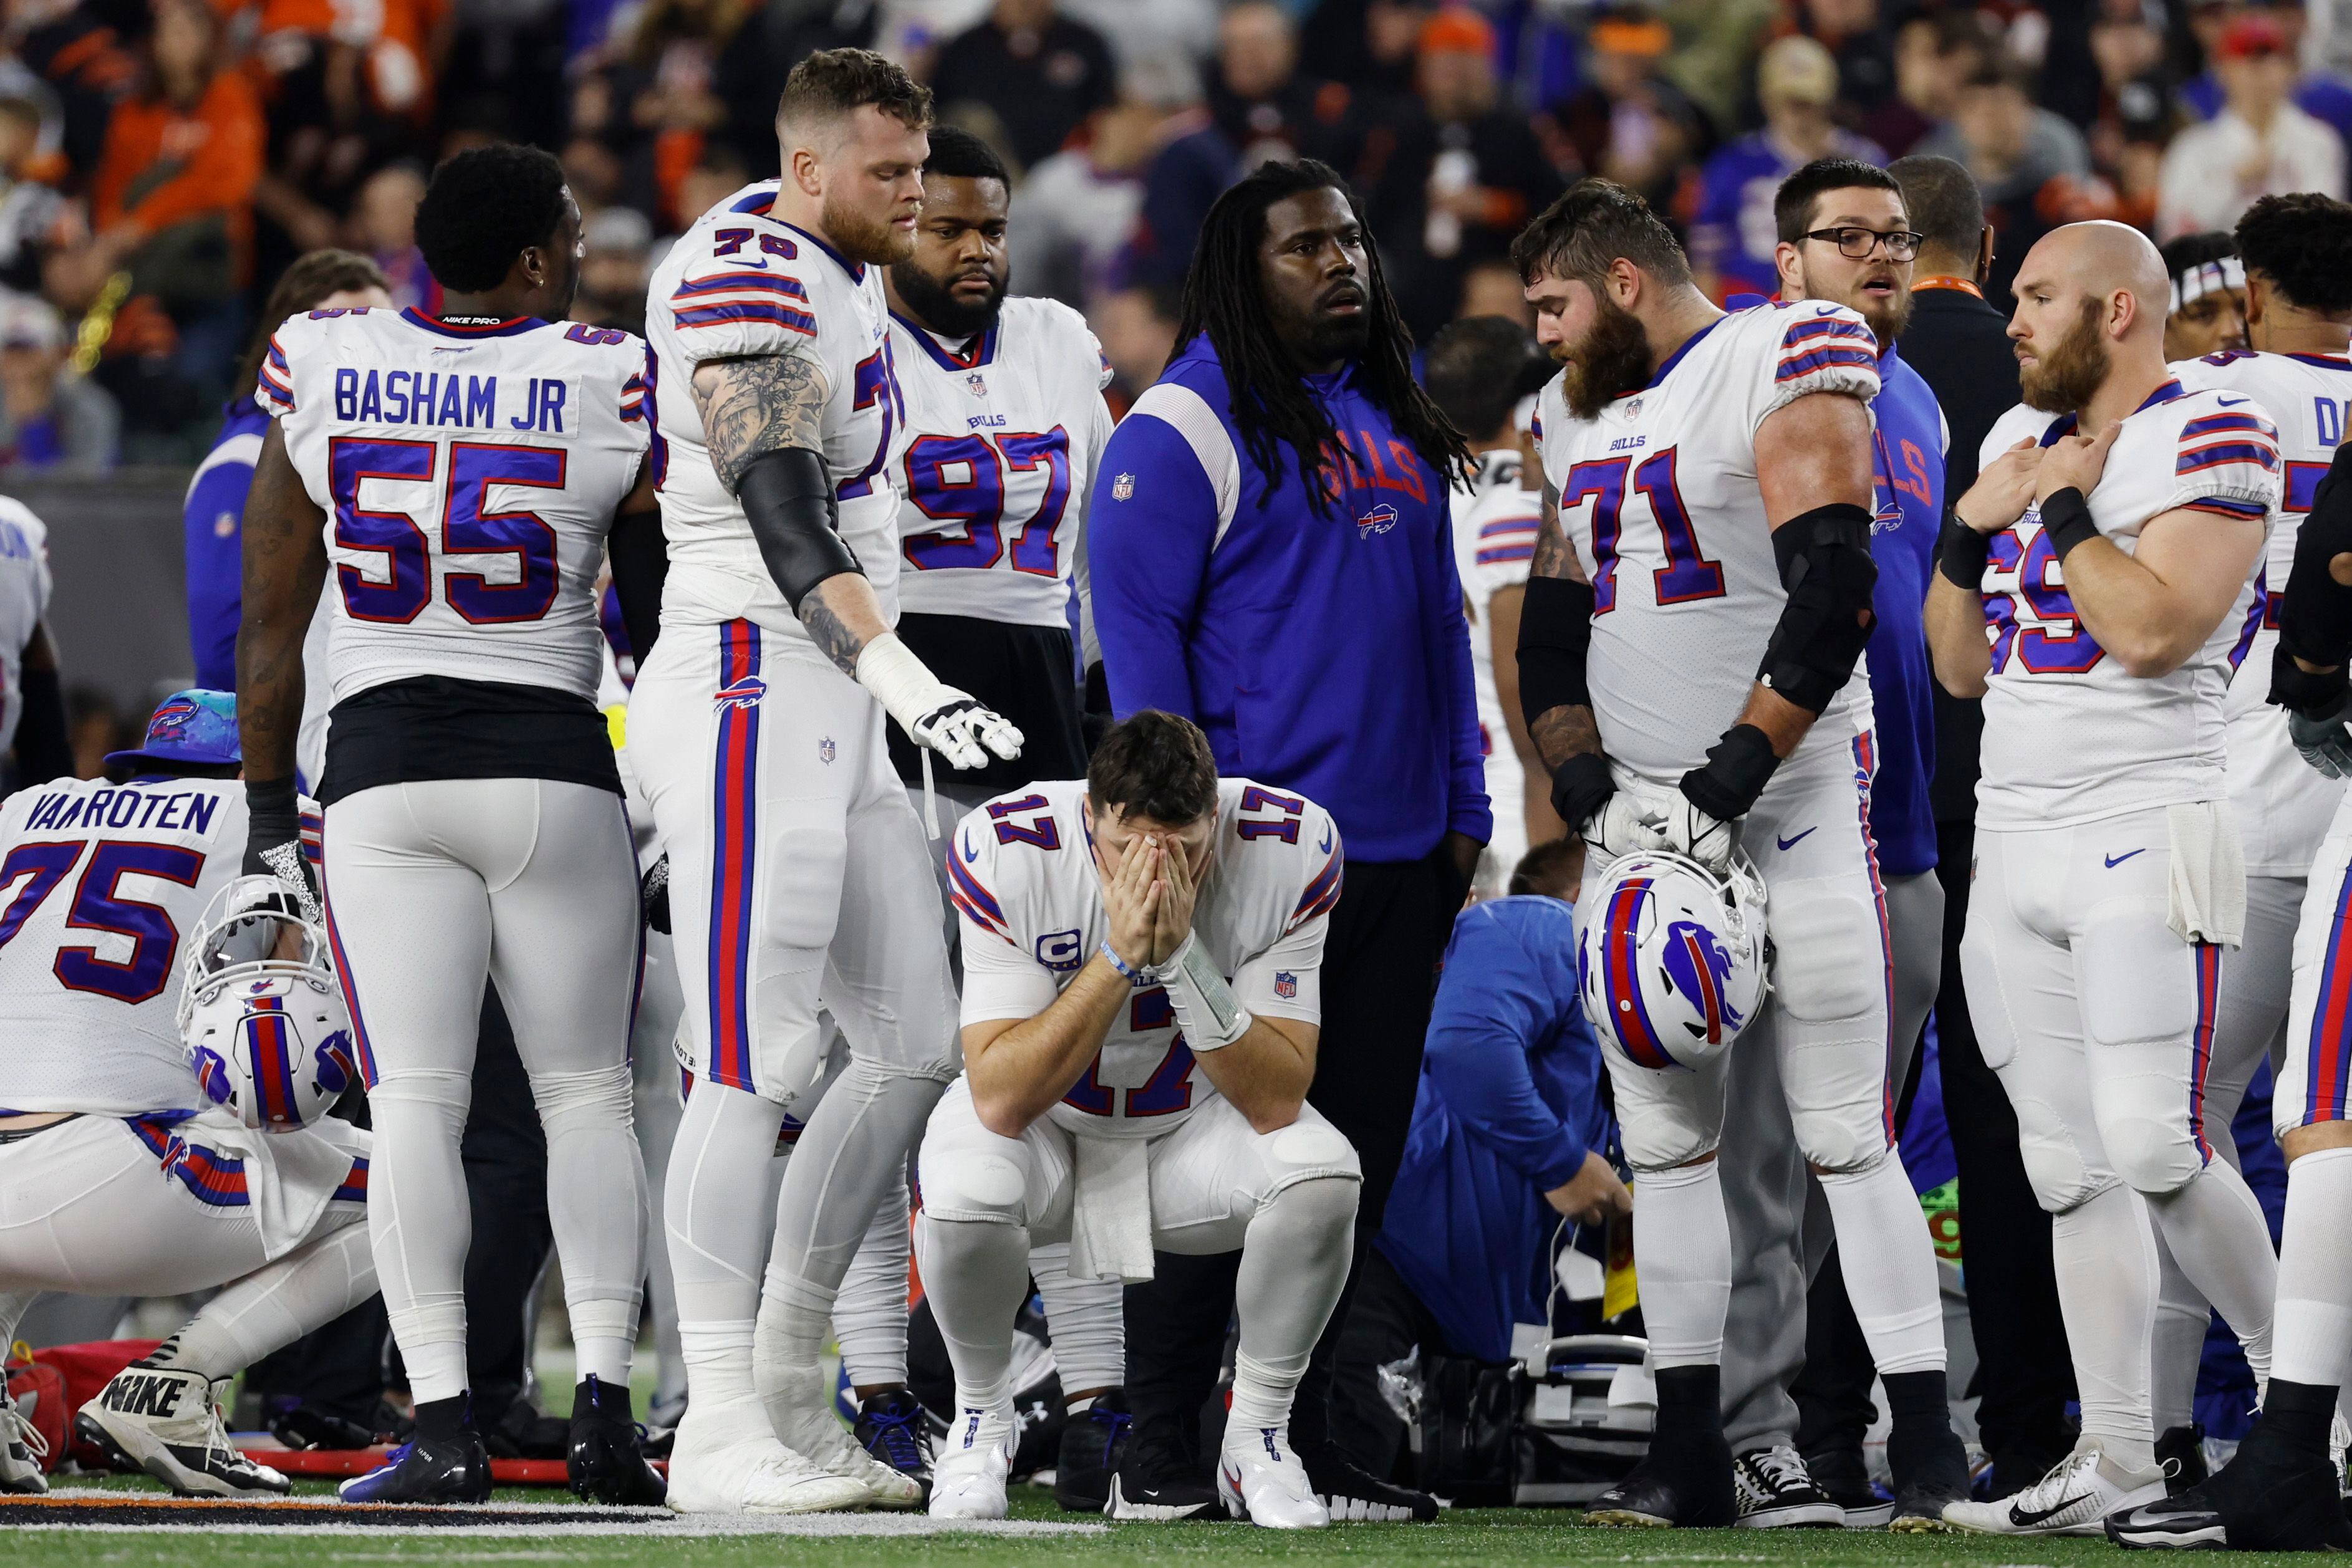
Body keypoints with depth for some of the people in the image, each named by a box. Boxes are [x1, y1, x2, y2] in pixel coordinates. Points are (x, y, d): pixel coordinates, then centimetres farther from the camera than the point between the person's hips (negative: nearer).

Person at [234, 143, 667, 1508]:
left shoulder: (320, 372, 3)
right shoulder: (604, 388, -4)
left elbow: (270, 624, 8)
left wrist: (270, 806, 16)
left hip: (383, 765, 1)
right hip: (556, 764, -1)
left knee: (416, 1102, -2)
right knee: (587, 1093, 9)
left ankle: (446, 1430, -10)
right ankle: (607, 1404, -2)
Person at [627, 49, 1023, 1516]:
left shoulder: (842, 280, 18)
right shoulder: (752, 282, -14)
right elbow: (785, 519, -24)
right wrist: (903, 677, -35)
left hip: (832, 719, 10)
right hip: (750, 683, -10)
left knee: (919, 1043, 10)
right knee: (761, 1064, -11)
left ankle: (787, 1382, 16)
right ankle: (721, 1434, -10)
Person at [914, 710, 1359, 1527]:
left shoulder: (1290, 849, -25)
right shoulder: (1007, 849, -28)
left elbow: (1276, 1103, -26)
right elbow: (1001, 1100, -32)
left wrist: (1181, 957, -37)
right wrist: (1120, 957, -39)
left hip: (1197, 1124, 1)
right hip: (1046, 1125, -1)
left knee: (1323, 1175, -30)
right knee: (964, 1191, -35)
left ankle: (1256, 1436, -5)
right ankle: (982, 1415, -2)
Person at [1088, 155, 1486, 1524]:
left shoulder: (1397, 423, 16)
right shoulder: (1185, 429, -7)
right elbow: (1140, 636, -10)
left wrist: (1463, 806, 14)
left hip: (1396, 851, 7)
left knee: (1357, 1152, 8)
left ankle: (1298, 1434, 15)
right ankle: (1162, 1447, 1)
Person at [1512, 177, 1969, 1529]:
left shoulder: (1786, 364, -9)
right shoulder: (1579, 413, 16)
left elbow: (1834, 593, -17)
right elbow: (1554, 628, 17)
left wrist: (1730, 782, -19)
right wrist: (1588, 789, 0)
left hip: (1789, 801, -7)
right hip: (1640, 810, 7)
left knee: (1847, 1139, -9)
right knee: (1665, 1141, 5)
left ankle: (1930, 1452, -7)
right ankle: (1690, 1454, 9)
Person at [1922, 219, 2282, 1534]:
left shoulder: (2214, 442, -9)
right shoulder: (2024, 440, 15)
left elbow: (2153, 632, -22)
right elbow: (1961, 669, 17)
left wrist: (2062, 508, -12)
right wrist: (1973, 528, 3)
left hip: (2145, 834, -7)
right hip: (2015, 839, 7)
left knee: (2153, 1148, -14)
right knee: (2073, 1167, 5)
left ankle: (2289, 1366, 7)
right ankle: (2118, 1451, 6)